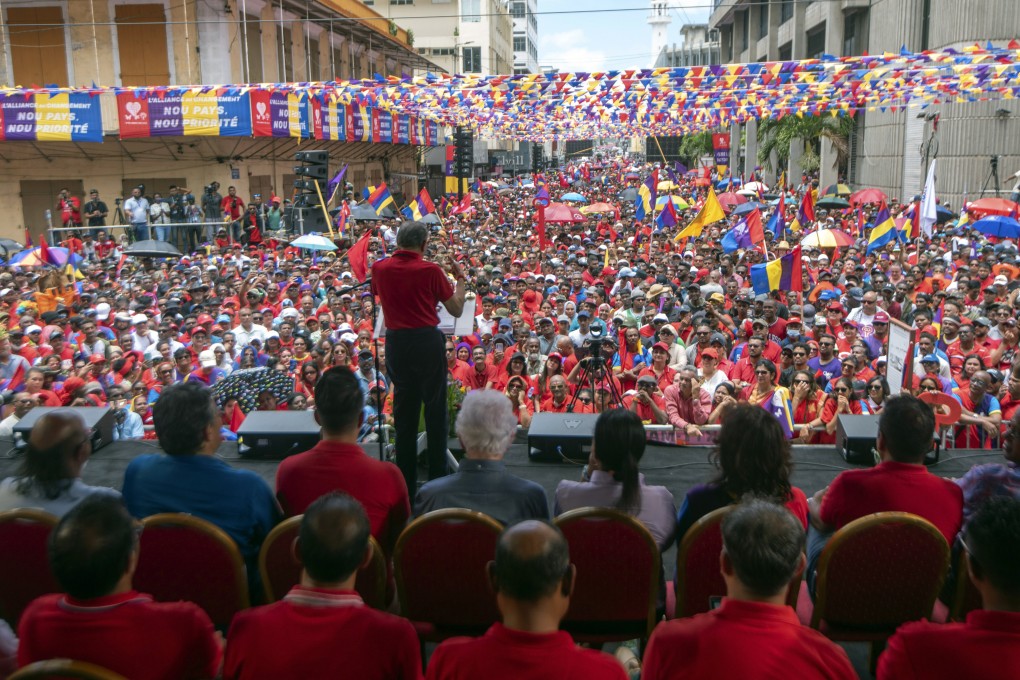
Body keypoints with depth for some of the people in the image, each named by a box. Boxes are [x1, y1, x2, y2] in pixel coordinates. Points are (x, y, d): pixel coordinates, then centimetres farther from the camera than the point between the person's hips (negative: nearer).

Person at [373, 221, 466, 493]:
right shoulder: (430, 270, -9)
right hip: (426, 341, -4)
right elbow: (456, 309, -2)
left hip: (395, 341, 4)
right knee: (435, 409, 7)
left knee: (404, 411, 11)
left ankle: (406, 482, 15)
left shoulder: (380, 268, 1)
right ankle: (437, 478, 12)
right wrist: (460, 278, 11)